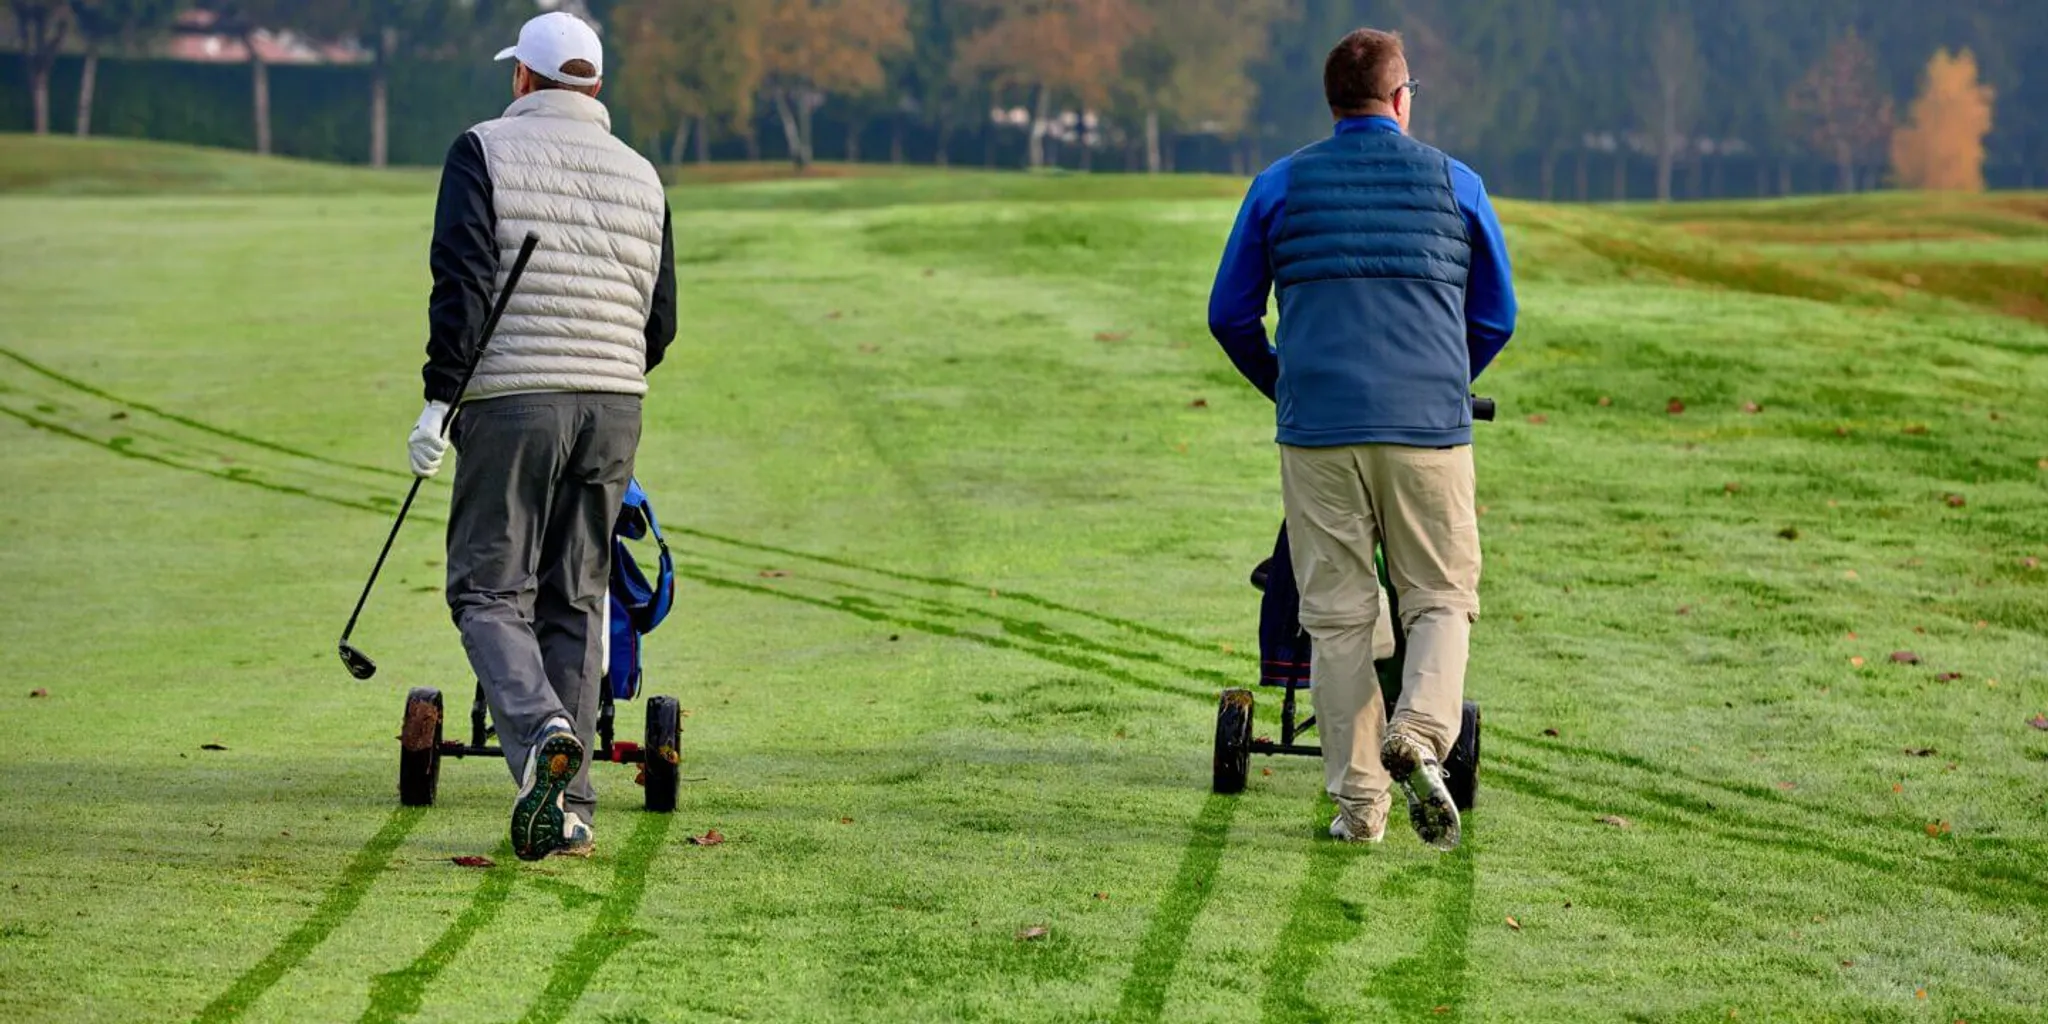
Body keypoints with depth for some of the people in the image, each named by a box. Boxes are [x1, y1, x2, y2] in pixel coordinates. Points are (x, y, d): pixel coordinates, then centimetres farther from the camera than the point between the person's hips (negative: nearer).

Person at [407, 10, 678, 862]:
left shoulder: (485, 152, 0)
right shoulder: (640, 176, 15)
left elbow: (463, 282, -11)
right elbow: (660, 320, 15)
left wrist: (440, 397, -10)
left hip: (510, 402, -4)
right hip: (614, 407, 4)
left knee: (489, 591, 1)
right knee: (576, 603, 9)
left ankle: (541, 732, -26)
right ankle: (569, 809, 6)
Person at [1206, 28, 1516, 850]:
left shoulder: (1280, 187, 8)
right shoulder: (1454, 184, 7)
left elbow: (1231, 316, 13)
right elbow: (1496, 318, 15)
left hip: (1317, 430, 1)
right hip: (1428, 427, -1)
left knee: (1337, 616, 7)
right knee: (1442, 599, 10)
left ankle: (1357, 800, 6)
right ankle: (1421, 736, -17)